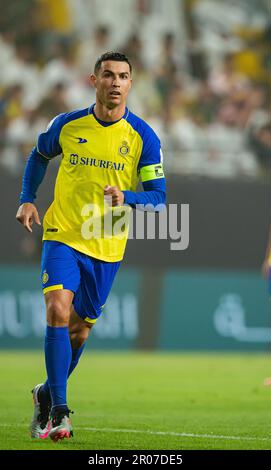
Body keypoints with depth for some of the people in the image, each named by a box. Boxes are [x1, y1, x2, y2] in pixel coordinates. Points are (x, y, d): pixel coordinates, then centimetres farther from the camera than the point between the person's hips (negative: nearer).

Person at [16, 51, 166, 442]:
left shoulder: (143, 137, -5)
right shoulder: (67, 125, 0)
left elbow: (158, 196, -7)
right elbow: (39, 156, 20)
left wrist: (125, 198, -27)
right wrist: (27, 199, 7)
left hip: (107, 248, 1)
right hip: (62, 235, -1)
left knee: (79, 329, 9)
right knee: (58, 310, -21)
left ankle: (47, 394, 35)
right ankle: (58, 411, -20)